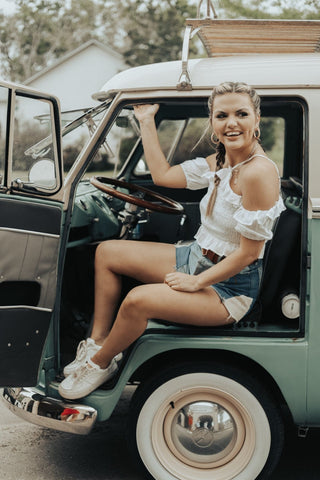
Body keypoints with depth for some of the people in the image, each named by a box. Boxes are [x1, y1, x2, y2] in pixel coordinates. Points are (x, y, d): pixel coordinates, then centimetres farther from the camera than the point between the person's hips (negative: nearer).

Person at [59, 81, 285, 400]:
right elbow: (162, 175, 13)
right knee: (107, 252, 8)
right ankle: (98, 341, 12)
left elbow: (248, 253, -23)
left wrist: (196, 282, -18)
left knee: (138, 300, -30)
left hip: (230, 286, -10)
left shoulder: (258, 172, -24)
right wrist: (147, 122, 14)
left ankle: (101, 363, -1)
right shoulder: (218, 163, 3)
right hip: (197, 259, 10)